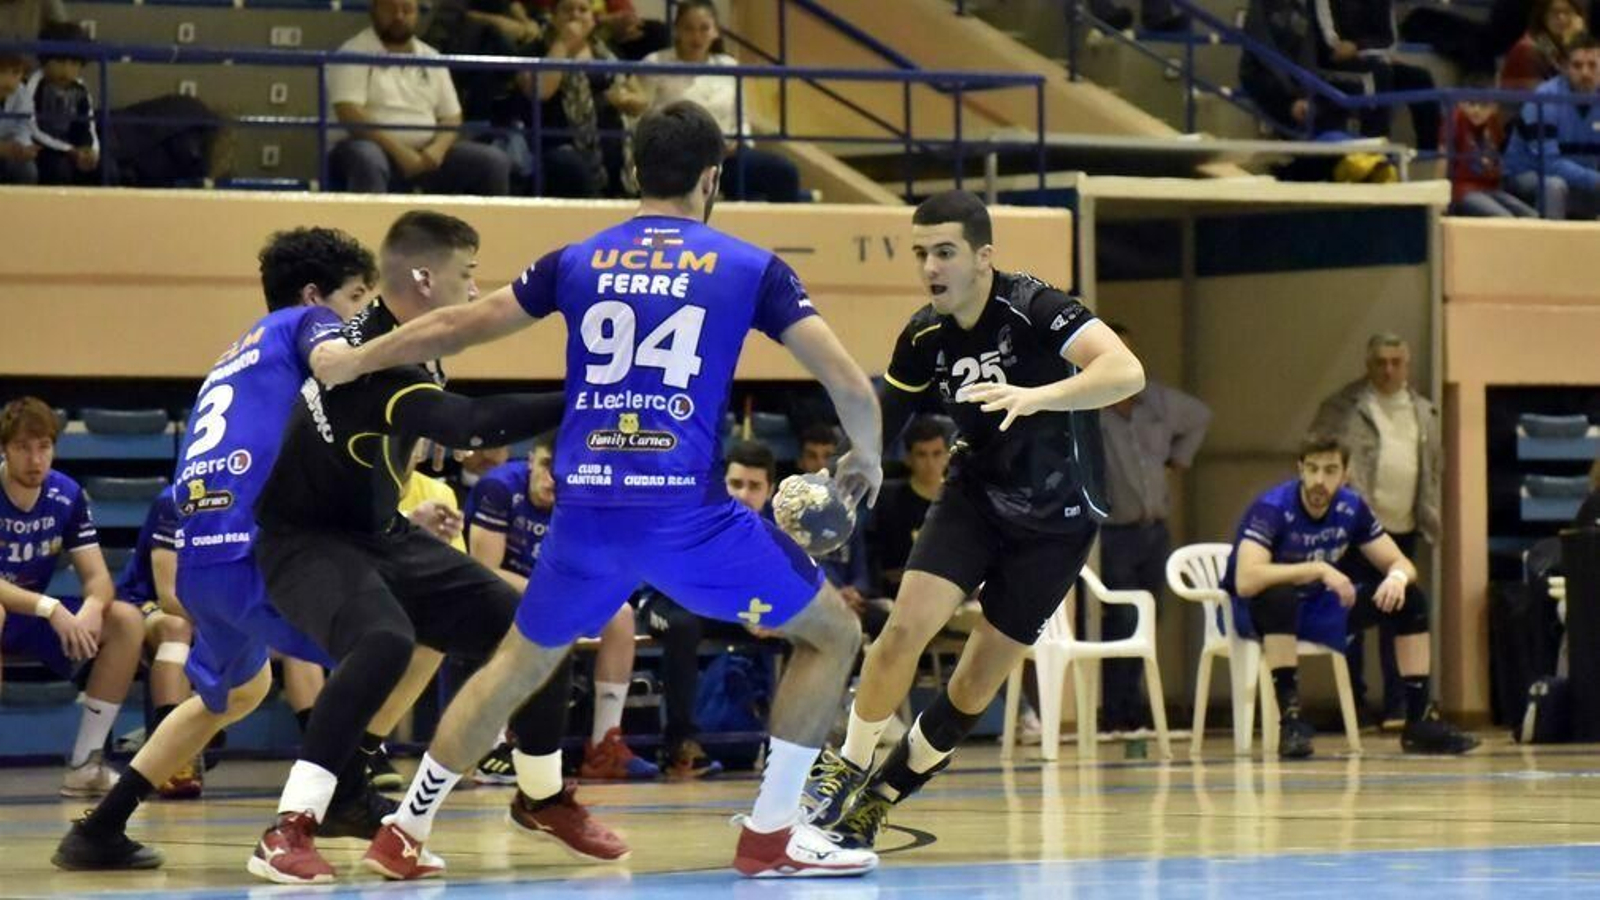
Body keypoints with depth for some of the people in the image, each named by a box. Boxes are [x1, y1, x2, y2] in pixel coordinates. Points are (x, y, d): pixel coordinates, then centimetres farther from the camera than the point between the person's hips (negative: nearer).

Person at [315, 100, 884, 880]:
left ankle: (405, 828, 22)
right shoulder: (749, 267, 6)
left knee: (518, 663, 25)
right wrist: (867, 460, 22)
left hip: (586, 509, 3)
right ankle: (771, 831, 7)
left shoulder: (579, 261, 13)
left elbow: (454, 329, 22)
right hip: (687, 508, -3)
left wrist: (348, 363, 36)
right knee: (832, 634, 13)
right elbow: (851, 385, 1)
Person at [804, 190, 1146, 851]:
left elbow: (1126, 372, -39)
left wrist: (1035, 398, -53)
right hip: (977, 493, 3)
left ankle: (880, 797, 17)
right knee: (907, 623, -17)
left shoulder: (1033, 308, -25)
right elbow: (880, 421, 8)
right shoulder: (924, 336, -8)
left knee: (981, 678, 1)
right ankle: (844, 772, -1)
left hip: (1055, 519, -3)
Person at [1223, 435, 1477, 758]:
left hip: (1320, 610, 6)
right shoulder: (1271, 509, -25)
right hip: (1261, 612, -6)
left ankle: (1420, 720, -3)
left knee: (1411, 598, -6)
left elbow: (1399, 562, -1)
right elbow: (1245, 581, -39)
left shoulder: (1352, 508, -7)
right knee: (1279, 596, -41)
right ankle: (1289, 720, -38)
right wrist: (1318, 569, -40)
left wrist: (1397, 578, -27)